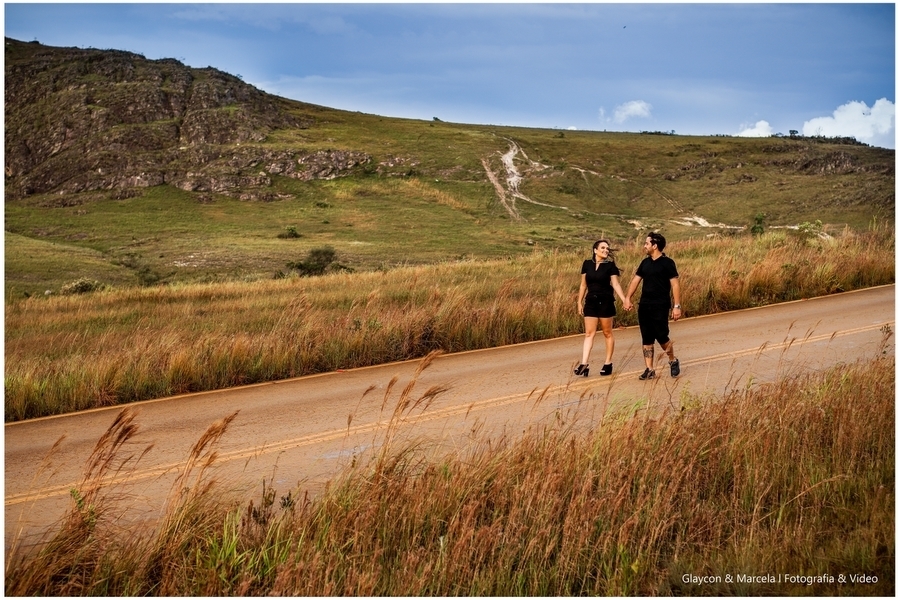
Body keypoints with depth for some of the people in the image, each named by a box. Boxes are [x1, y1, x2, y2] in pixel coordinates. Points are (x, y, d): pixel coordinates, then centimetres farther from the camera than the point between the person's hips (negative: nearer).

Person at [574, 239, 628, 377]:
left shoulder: (610, 265, -2)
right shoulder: (587, 264, 5)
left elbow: (616, 284, -6)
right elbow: (583, 285, 10)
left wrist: (624, 300, -17)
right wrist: (580, 302, 9)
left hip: (606, 302, -2)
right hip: (591, 302, 3)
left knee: (607, 333, 5)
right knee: (589, 333, -1)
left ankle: (608, 363, 13)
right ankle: (584, 364, -7)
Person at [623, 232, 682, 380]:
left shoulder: (667, 263, -7)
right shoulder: (645, 263, 12)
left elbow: (675, 285, -10)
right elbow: (635, 280, 13)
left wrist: (677, 306, -15)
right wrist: (627, 298, 1)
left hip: (660, 306, -6)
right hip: (644, 306, 6)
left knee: (661, 336, -8)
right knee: (646, 339, 5)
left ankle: (673, 361, 17)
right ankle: (649, 370, 10)